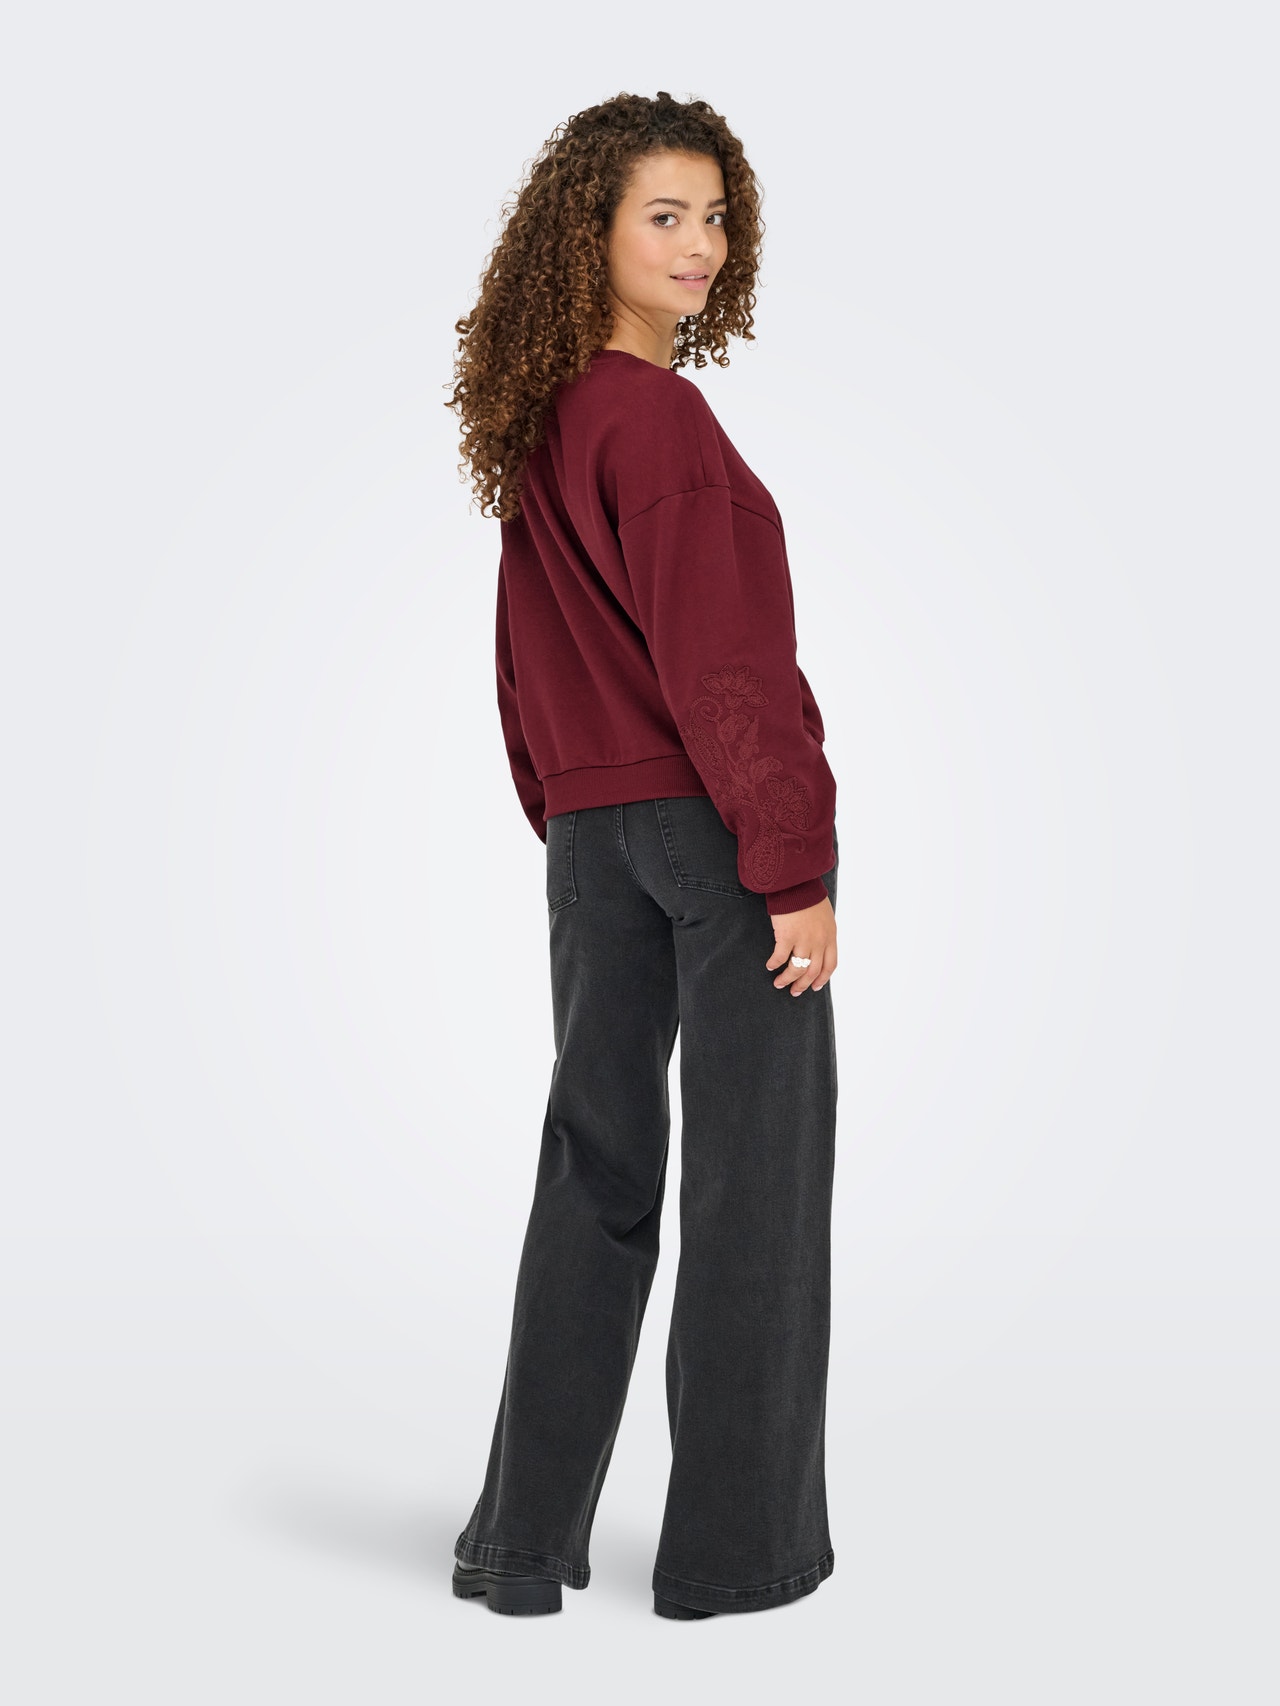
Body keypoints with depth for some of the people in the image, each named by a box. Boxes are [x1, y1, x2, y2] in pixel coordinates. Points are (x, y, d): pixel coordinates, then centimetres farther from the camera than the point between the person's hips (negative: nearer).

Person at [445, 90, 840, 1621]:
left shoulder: (535, 425, 10)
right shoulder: (657, 418, -15)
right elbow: (722, 665, -19)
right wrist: (796, 869, -17)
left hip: (593, 836, 8)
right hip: (722, 823, -8)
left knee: (596, 1168, 12)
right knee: (752, 1183, 3)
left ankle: (526, 1540, 16)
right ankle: (735, 1547, 12)